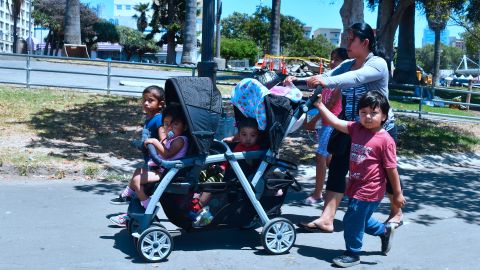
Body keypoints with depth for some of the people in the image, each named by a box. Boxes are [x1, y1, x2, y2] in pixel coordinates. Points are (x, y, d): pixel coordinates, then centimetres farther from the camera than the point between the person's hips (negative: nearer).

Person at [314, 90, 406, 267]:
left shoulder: (385, 140, -17)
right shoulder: (356, 128, -1)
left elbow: (391, 169, -13)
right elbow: (335, 122, -2)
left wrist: (397, 194, -6)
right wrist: (319, 105, -10)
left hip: (369, 191, -7)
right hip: (355, 186, 7)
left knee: (352, 220, 2)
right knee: (360, 220, 23)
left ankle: (352, 254, 23)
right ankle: (385, 231, 48)